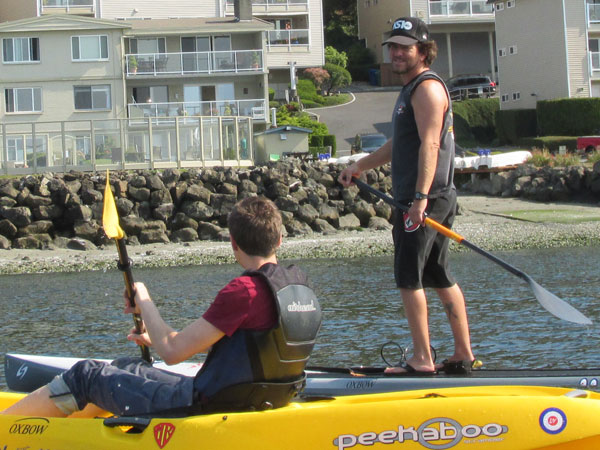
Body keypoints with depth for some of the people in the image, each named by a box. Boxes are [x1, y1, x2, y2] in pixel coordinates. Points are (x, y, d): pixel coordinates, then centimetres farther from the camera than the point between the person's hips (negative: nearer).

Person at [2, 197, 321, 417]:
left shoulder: (243, 290, -24)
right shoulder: (299, 283, 3)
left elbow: (172, 353, -22)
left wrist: (145, 303, -4)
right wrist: (158, 338, 20)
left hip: (207, 407, -9)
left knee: (85, 375, 7)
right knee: (127, 368, 27)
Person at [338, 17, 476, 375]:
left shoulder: (427, 87, -11)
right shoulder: (413, 88, 22)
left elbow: (429, 145, -22)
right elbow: (400, 144, 32)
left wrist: (420, 197, -30)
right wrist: (360, 166, 37)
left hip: (424, 200, -10)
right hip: (438, 199, 10)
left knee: (409, 278, -8)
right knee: (439, 277, 12)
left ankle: (422, 360, -6)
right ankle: (464, 355, 15)